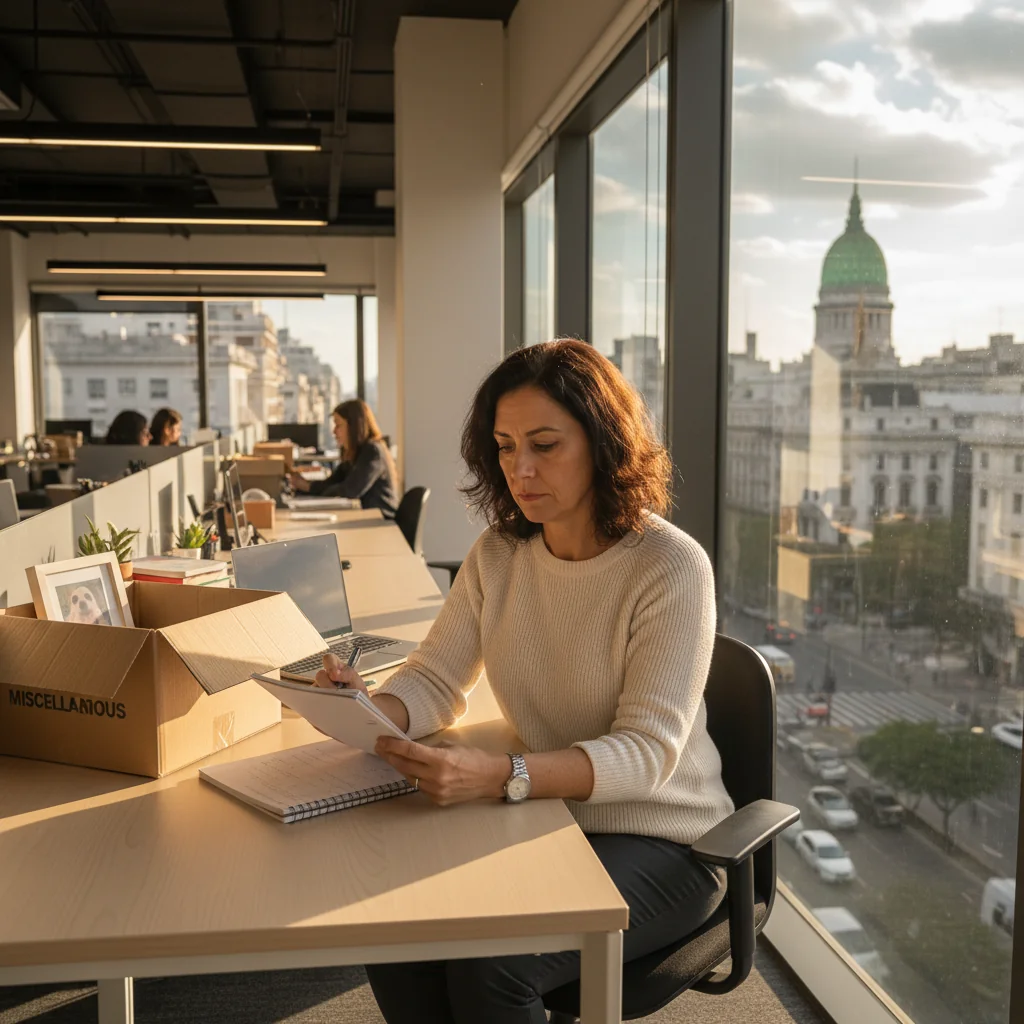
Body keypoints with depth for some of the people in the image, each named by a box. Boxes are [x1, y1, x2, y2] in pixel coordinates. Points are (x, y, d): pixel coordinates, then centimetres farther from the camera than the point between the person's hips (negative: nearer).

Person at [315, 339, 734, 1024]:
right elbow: (436, 682, 4)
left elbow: (647, 751, -23)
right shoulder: (498, 555, 2)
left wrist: (501, 777, -38)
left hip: (657, 844, -5)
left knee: (487, 959, -25)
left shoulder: (670, 566, -17)